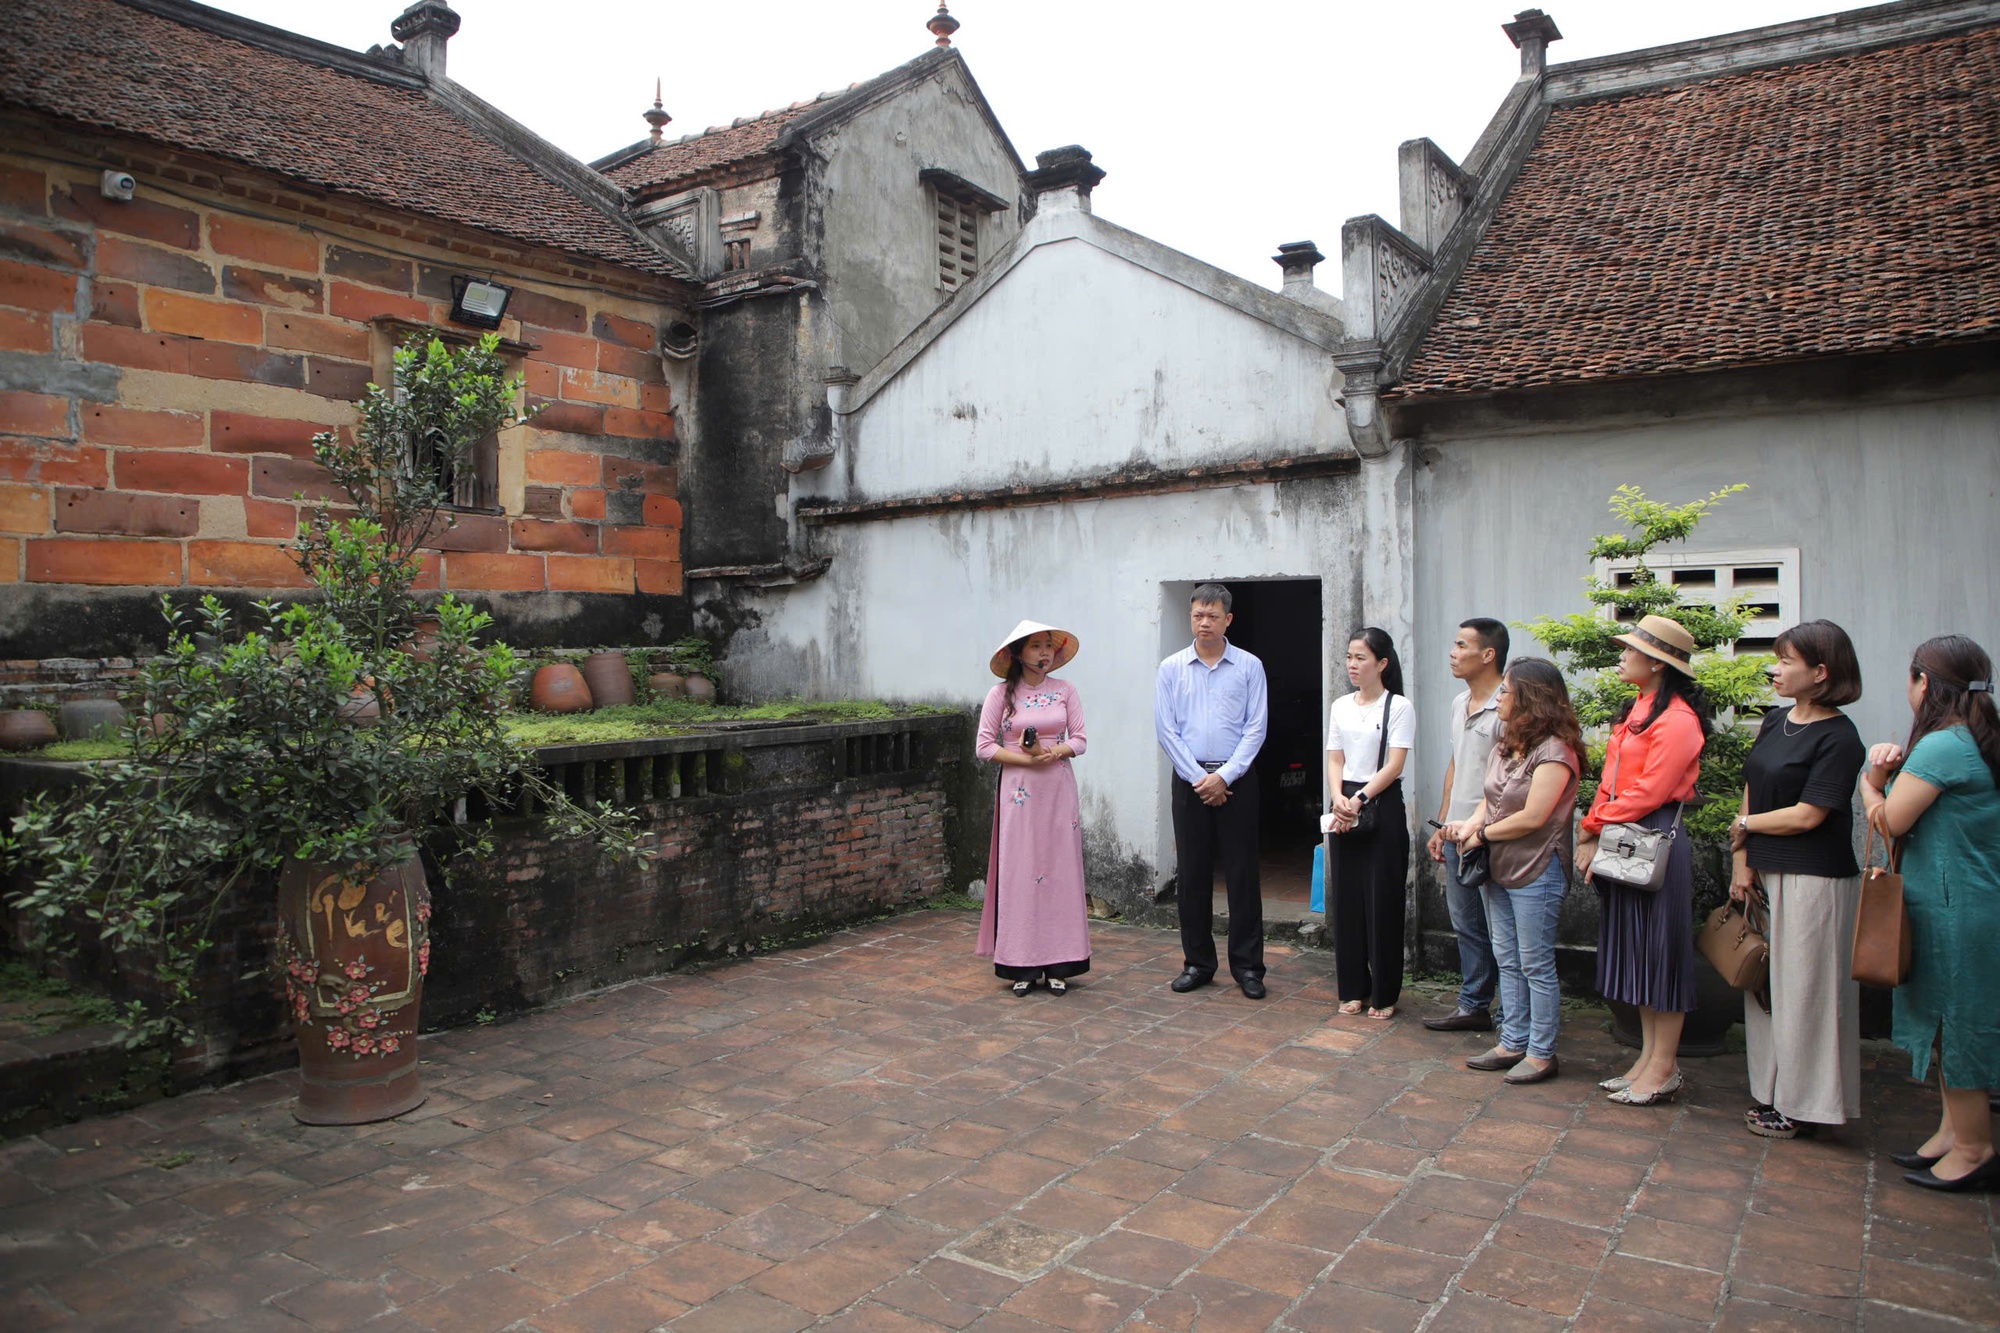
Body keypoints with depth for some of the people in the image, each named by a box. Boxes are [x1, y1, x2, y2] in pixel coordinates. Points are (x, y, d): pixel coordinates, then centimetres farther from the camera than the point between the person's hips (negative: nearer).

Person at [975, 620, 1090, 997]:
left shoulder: (1065, 691, 7)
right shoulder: (1001, 694, 1)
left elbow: (1080, 739, 5)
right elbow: (984, 746, -2)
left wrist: (1053, 752, -14)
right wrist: (1026, 758, -13)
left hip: (1059, 790, 2)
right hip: (1018, 792, -2)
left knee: (1060, 870, 2)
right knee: (1019, 873, -1)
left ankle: (1058, 965, 9)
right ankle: (1022, 966, 6)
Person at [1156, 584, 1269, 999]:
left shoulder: (1249, 667, 2)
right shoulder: (1171, 668, 4)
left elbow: (1256, 728, -2)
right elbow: (1165, 729, 1)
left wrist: (1225, 776, -10)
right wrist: (1198, 778, -7)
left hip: (1236, 780, -1)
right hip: (1189, 780, 1)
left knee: (1242, 873, 1)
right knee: (1192, 873, 6)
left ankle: (1247, 965, 10)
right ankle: (1197, 962, 17)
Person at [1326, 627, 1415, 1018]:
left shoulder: (1399, 707, -5)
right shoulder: (1340, 707, 10)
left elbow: (1394, 766, -11)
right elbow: (1334, 761, 6)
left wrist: (1359, 801, -17)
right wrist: (1339, 799, -11)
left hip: (1384, 806, -5)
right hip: (1346, 808, 5)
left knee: (1383, 904, 1)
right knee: (1346, 901, 7)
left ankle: (1384, 995, 12)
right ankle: (1353, 988, 18)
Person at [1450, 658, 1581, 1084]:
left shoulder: (1554, 750, -16)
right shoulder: (1506, 747, 11)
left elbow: (1533, 817, -21)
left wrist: (1482, 834, -10)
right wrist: (1471, 823, -7)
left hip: (1536, 872, -9)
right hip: (1499, 870, 9)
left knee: (1536, 966, 1)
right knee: (1507, 961, 14)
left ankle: (1541, 1053, 11)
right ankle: (1512, 1043, 24)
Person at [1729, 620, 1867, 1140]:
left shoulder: (1839, 738, -13)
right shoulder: (1774, 723, 10)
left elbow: (1806, 816, -17)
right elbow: (1751, 794, 10)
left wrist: (1746, 826, -2)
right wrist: (1744, 863, 3)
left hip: (1815, 881, -7)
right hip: (1768, 874, 8)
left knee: (1804, 990, 2)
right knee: (1766, 983, 13)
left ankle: (1805, 1105, 15)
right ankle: (1774, 1092, 25)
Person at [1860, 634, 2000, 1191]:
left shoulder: (1942, 746, -20)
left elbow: (1892, 822, -15)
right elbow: (1922, 806, 10)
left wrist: (1871, 779, 3)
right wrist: (1892, 768, -7)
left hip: (1953, 910, -10)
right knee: (1951, 1022, 17)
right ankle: (1955, 1130, 28)